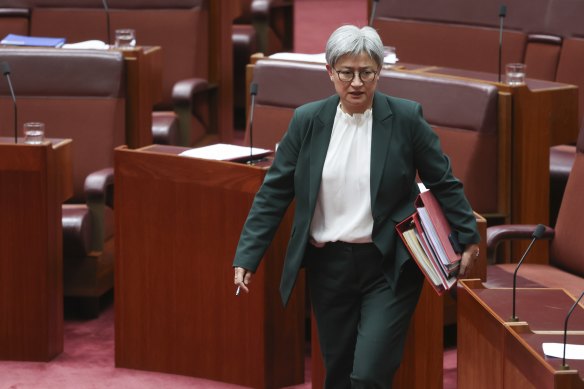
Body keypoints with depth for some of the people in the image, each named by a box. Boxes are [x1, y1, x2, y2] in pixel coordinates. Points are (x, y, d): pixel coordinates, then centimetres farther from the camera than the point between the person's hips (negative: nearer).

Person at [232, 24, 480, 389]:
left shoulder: (406, 118, -5)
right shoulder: (307, 121, 1)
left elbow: (444, 183, 4)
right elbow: (274, 192, 4)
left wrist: (468, 238, 5)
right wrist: (247, 257, -1)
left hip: (388, 267, -3)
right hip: (328, 266, 3)